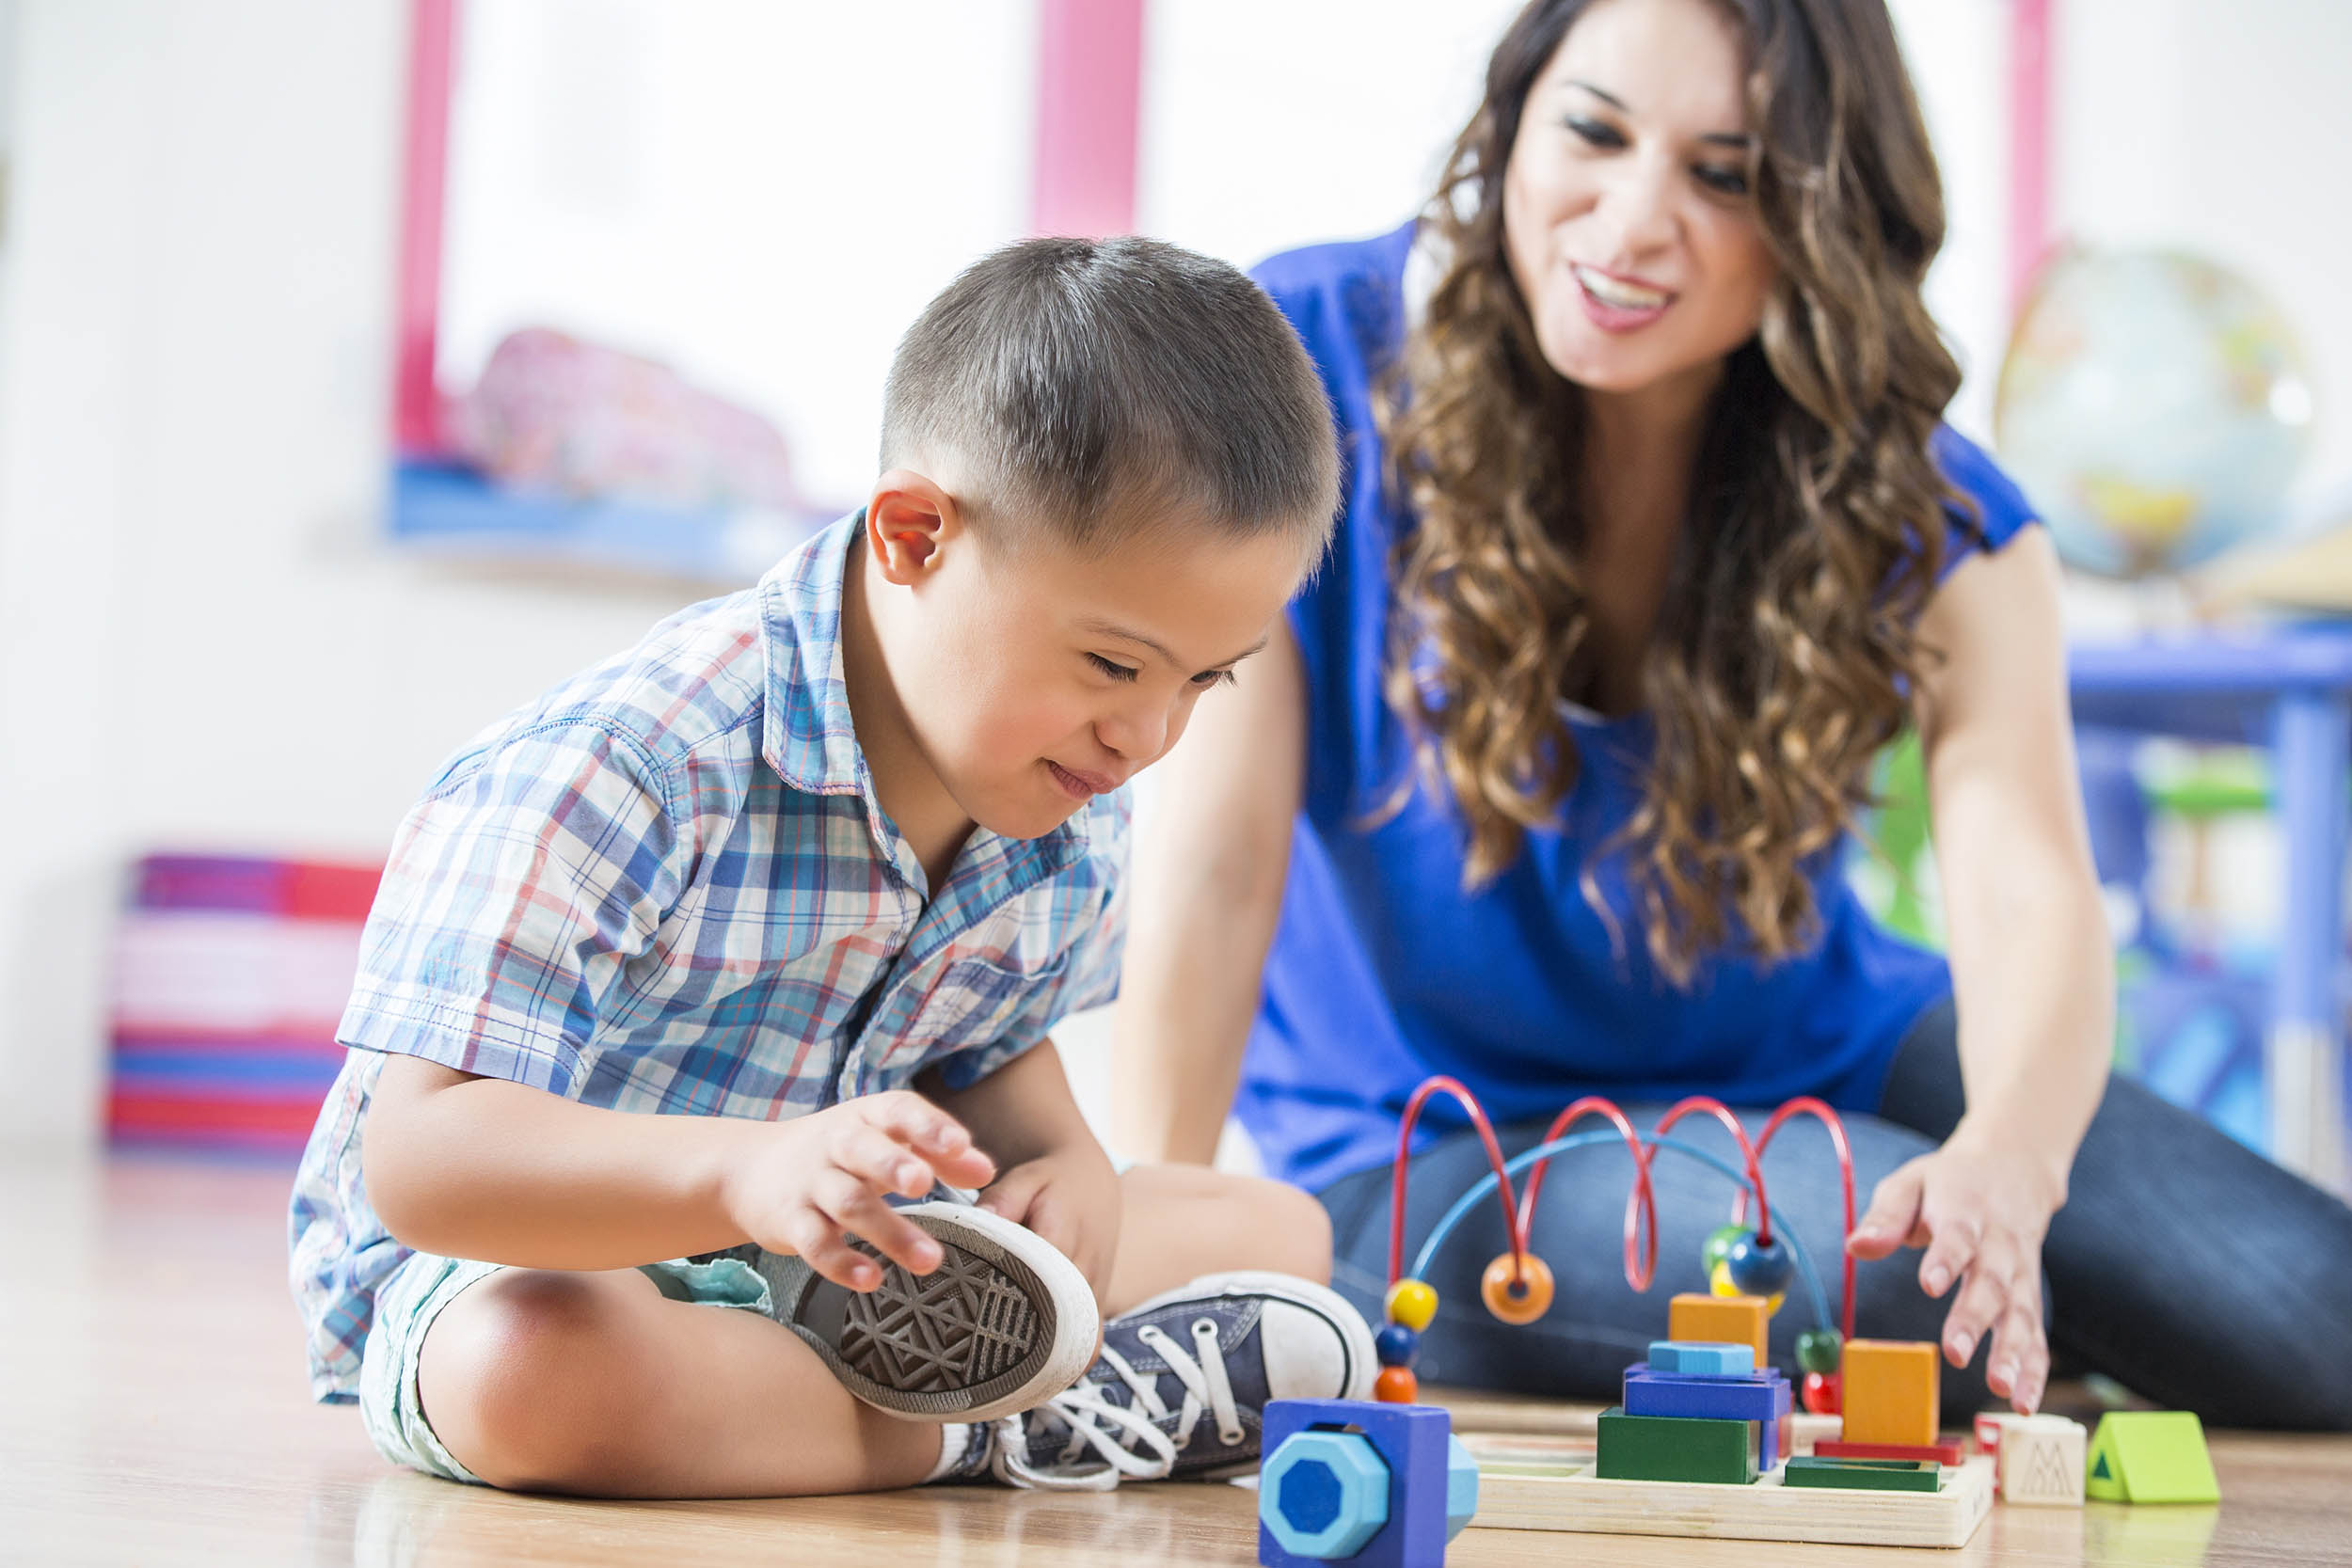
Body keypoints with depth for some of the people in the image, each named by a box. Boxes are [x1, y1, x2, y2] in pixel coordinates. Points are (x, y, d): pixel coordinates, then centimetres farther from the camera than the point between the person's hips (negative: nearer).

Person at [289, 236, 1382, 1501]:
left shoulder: (1068, 808, -6)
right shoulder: (619, 776, -31)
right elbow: (419, 1155, -36)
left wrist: (1062, 1159, -12)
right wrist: (750, 1173, -52)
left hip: (832, 1260, 7)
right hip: (501, 1257, -7)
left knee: (1276, 1229, 6)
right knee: (530, 1371, -44)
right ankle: (983, 1431, -25)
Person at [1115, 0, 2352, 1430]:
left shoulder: (1925, 521, -13)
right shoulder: (1307, 366, -18)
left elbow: (2032, 894, -27)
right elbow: (1219, 859, -22)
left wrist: (2008, 1163, -50)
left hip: (1818, 1059, 3)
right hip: (1441, 1143, -2)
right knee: (1882, 1273, -32)